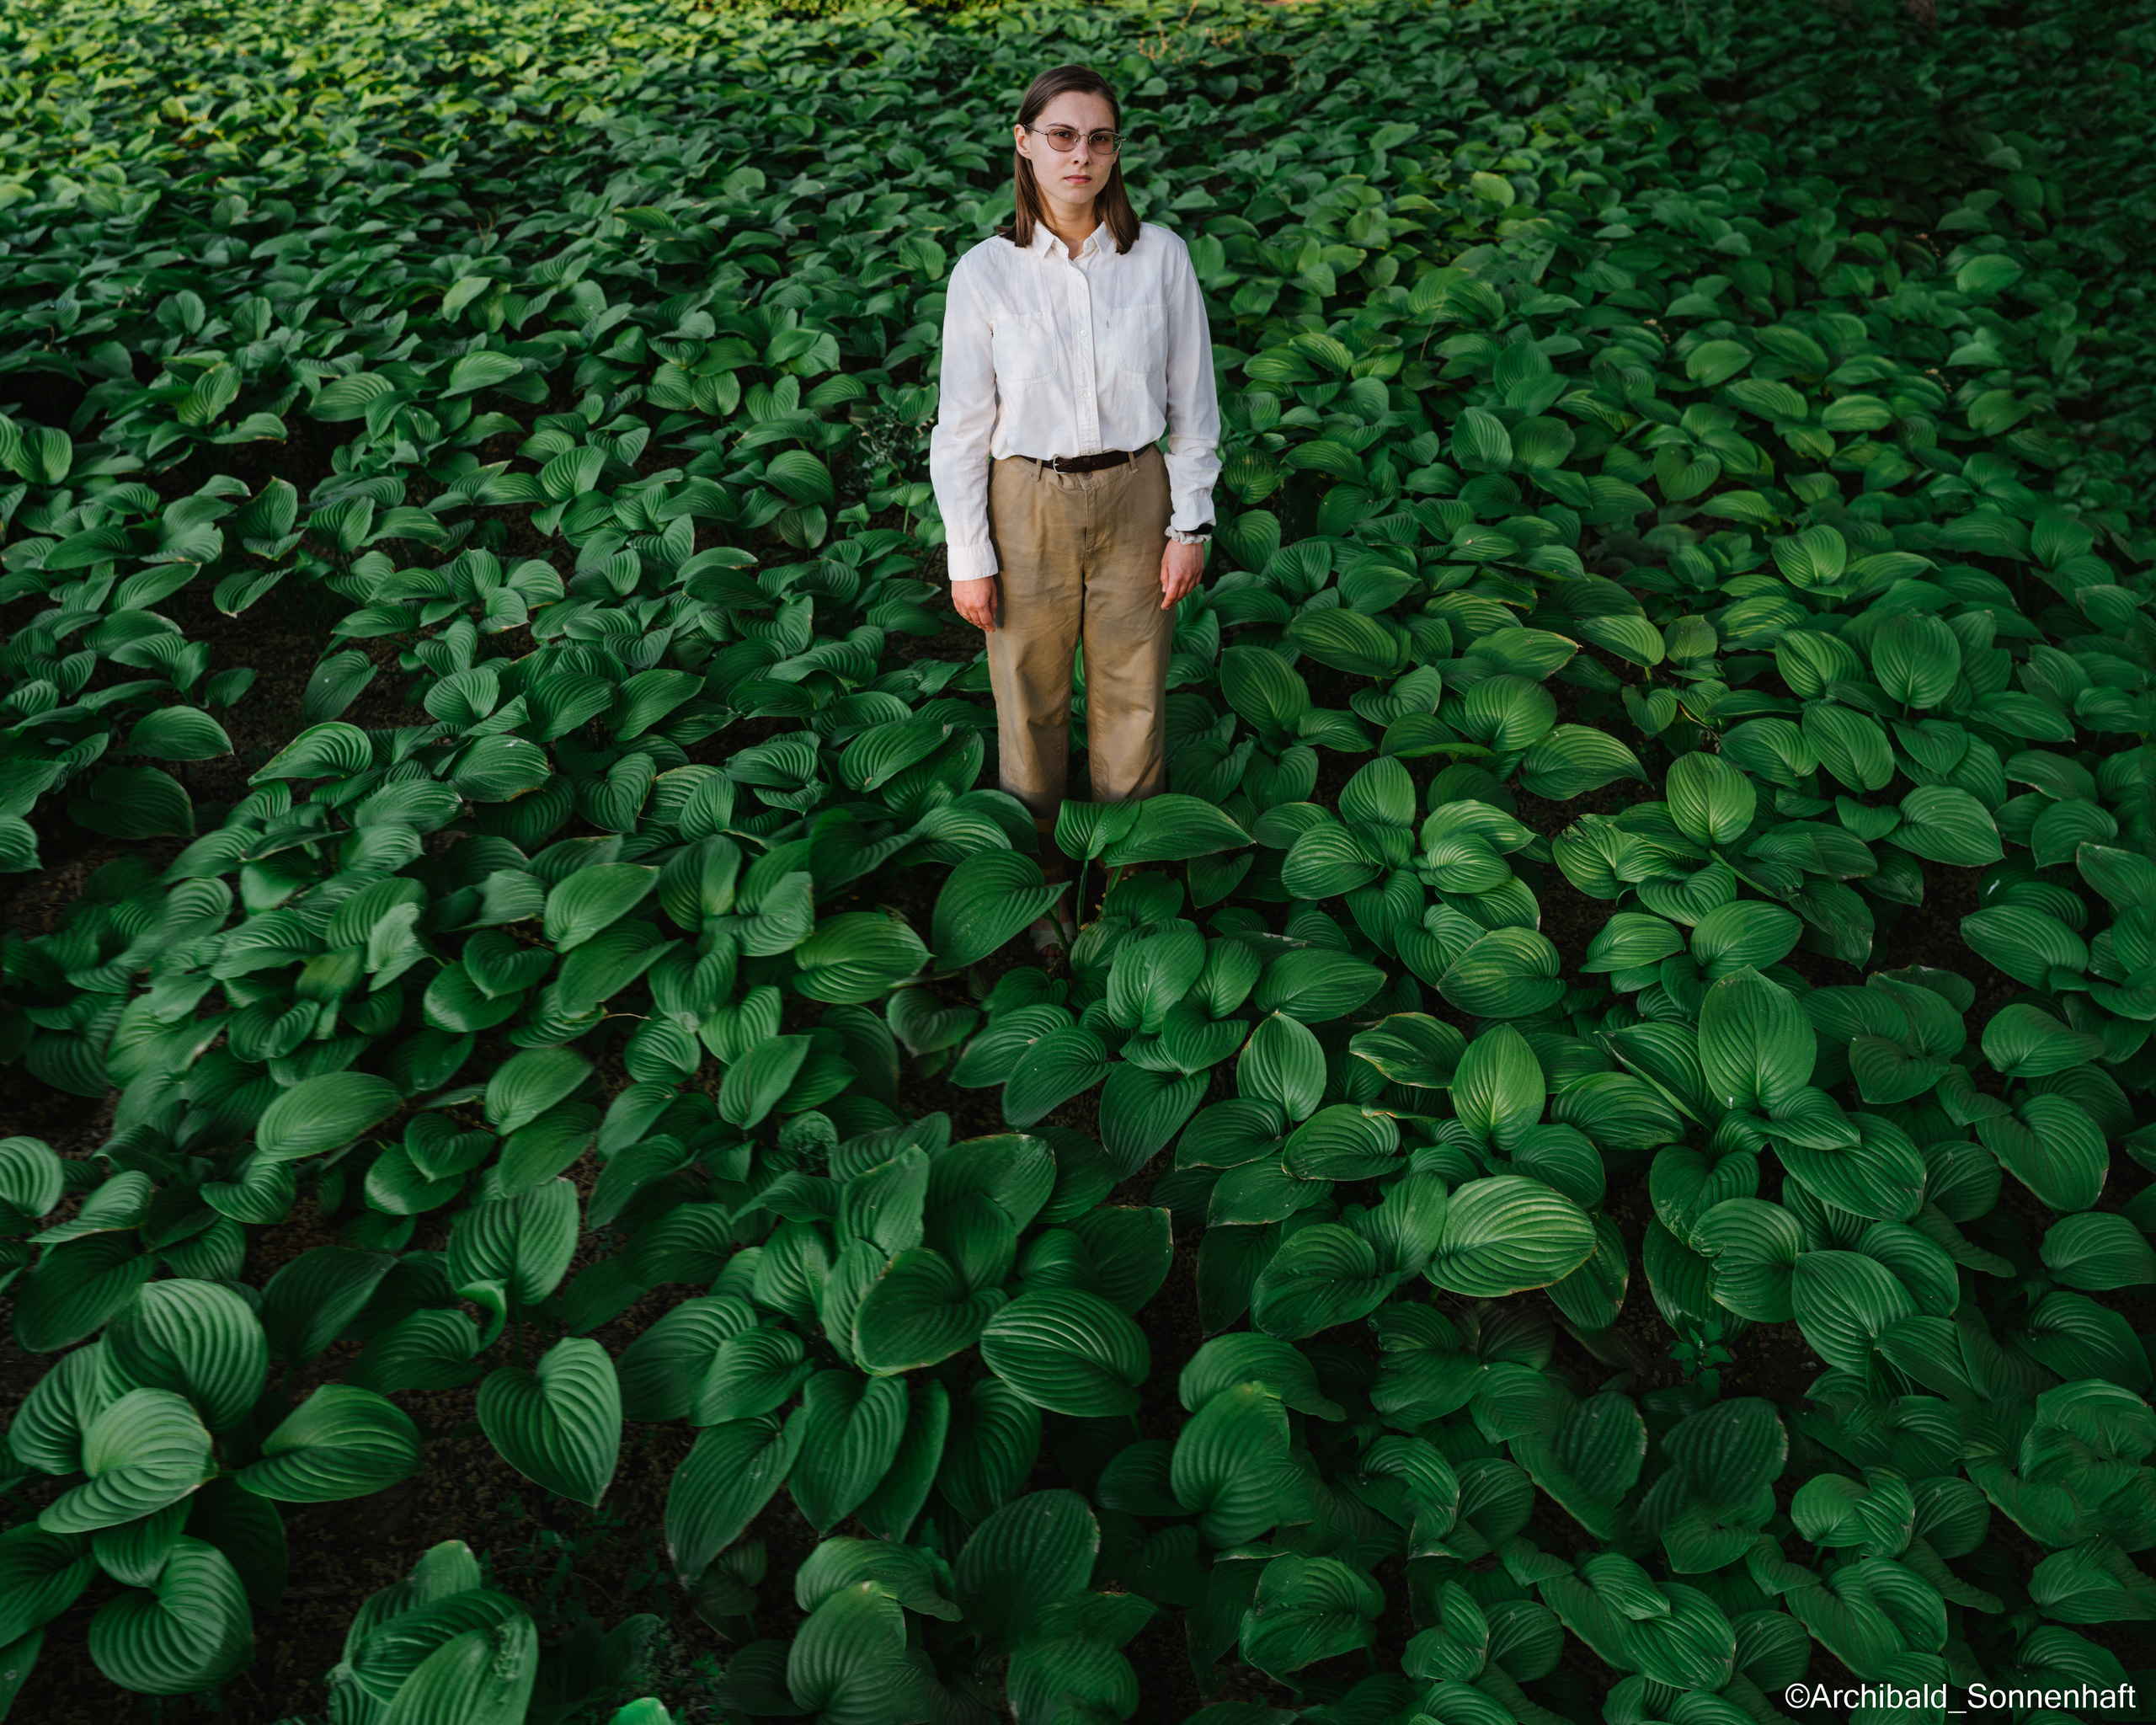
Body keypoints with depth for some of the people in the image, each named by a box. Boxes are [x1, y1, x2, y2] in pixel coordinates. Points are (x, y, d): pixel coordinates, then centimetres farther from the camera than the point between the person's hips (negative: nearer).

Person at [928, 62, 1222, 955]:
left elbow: (1192, 401, 2)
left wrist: (1190, 523, -1)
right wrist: (969, 557, -5)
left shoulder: (1161, 255, -4)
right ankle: (1040, 871, 33)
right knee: (1031, 697, 11)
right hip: (1028, 506, -1)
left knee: (1134, 691, 12)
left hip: (1135, 497, 1)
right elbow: (962, 424, -3)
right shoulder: (985, 273, -7)